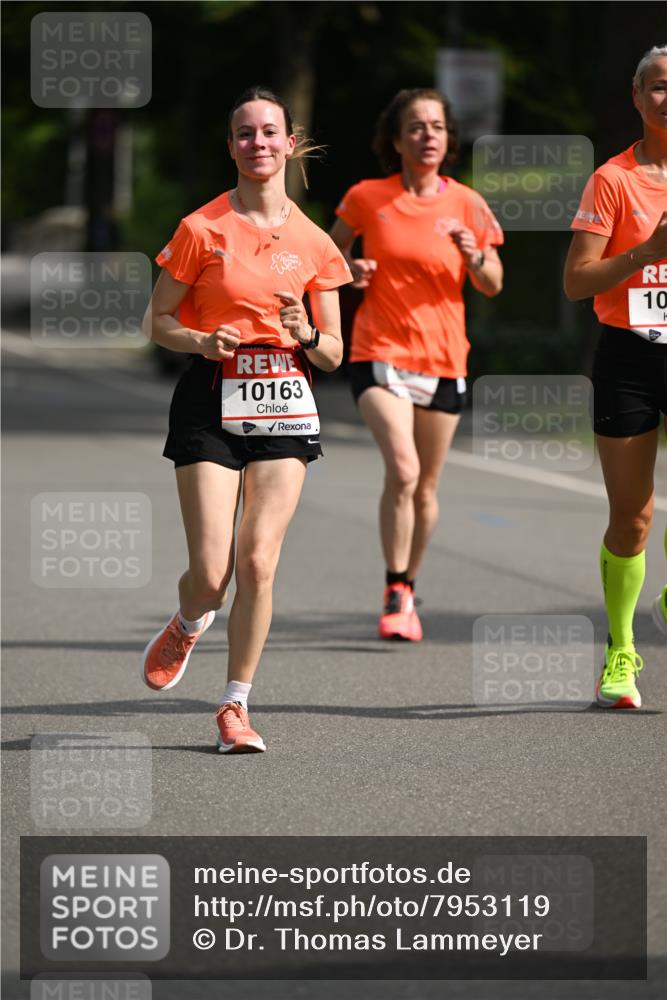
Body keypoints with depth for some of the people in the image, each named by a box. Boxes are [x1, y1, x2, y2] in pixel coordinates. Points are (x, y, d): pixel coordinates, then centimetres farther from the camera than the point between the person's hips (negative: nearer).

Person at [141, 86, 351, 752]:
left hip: (283, 403, 2)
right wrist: (204, 341, -15)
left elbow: (333, 355, 10)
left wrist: (306, 334, -12)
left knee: (258, 562, -8)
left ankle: (236, 704, 6)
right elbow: (158, 322, 4)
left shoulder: (312, 243, 6)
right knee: (211, 572, -8)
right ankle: (186, 629, 28)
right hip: (211, 402, -2)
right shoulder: (202, 229, -1)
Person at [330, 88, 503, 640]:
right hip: (381, 353, -2)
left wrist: (474, 255, -14)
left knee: (425, 488, 9)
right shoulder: (367, 198, -2)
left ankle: (408, 592, 29)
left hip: (444, 360, 2)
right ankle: (395, 593, -8)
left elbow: (492, 286, 6)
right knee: (402, 470, -21)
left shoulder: (467, 205, 1)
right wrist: (350, 270, -7)